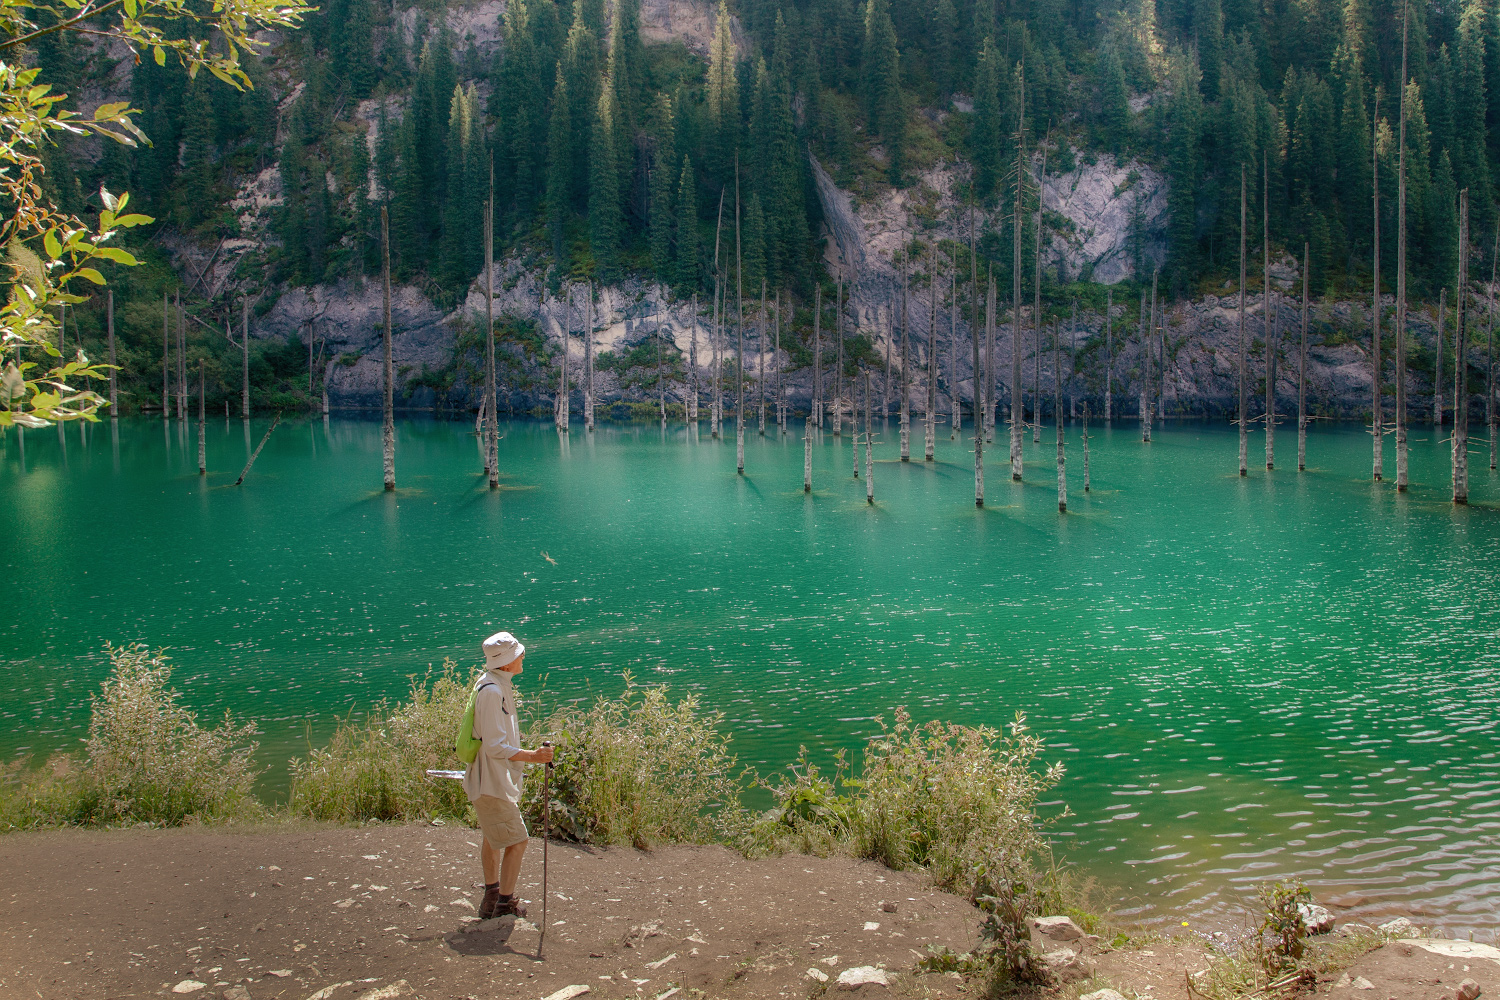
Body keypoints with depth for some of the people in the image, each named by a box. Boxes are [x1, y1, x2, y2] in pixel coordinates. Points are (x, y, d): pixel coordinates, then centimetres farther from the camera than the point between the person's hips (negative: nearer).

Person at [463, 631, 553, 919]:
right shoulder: (492, 691, -25)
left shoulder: (498, 685, 8)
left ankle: (491, 897, 37)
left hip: (497, 779, 11)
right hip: (491, 783, -11)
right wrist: (531, 756, -31)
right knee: (516, 841, -6)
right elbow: (495, 747, -27)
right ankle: (504, 906, 2)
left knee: (494, 838, 23)